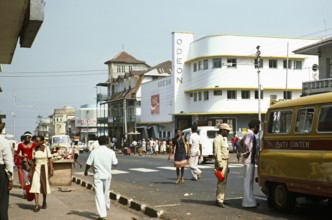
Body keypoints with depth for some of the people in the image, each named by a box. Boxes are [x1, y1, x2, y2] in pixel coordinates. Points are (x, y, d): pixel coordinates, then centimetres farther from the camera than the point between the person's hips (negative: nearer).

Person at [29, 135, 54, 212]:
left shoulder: (46, 149, -4)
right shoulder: (34, 150, 4)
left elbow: (50, 160, -5)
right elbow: (33, 161, 9)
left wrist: (51, 170, -11)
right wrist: (31, 171, 6)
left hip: (44, 169, -2)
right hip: (36, 169, 2)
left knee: (44, 185, 10)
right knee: (35, 185, -11)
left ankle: (44, 202, 33)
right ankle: (37, 206, -14)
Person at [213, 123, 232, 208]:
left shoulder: (223, 139, 20)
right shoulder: (218, 139, -12)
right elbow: (217, 153, -19)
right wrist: (220, 164, -24)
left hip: (225, 162, 10)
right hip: (221, 163, -10)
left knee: (223, 182, 12)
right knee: (222, 182, -12)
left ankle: (219, 199, 18)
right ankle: (219, 200, -11)